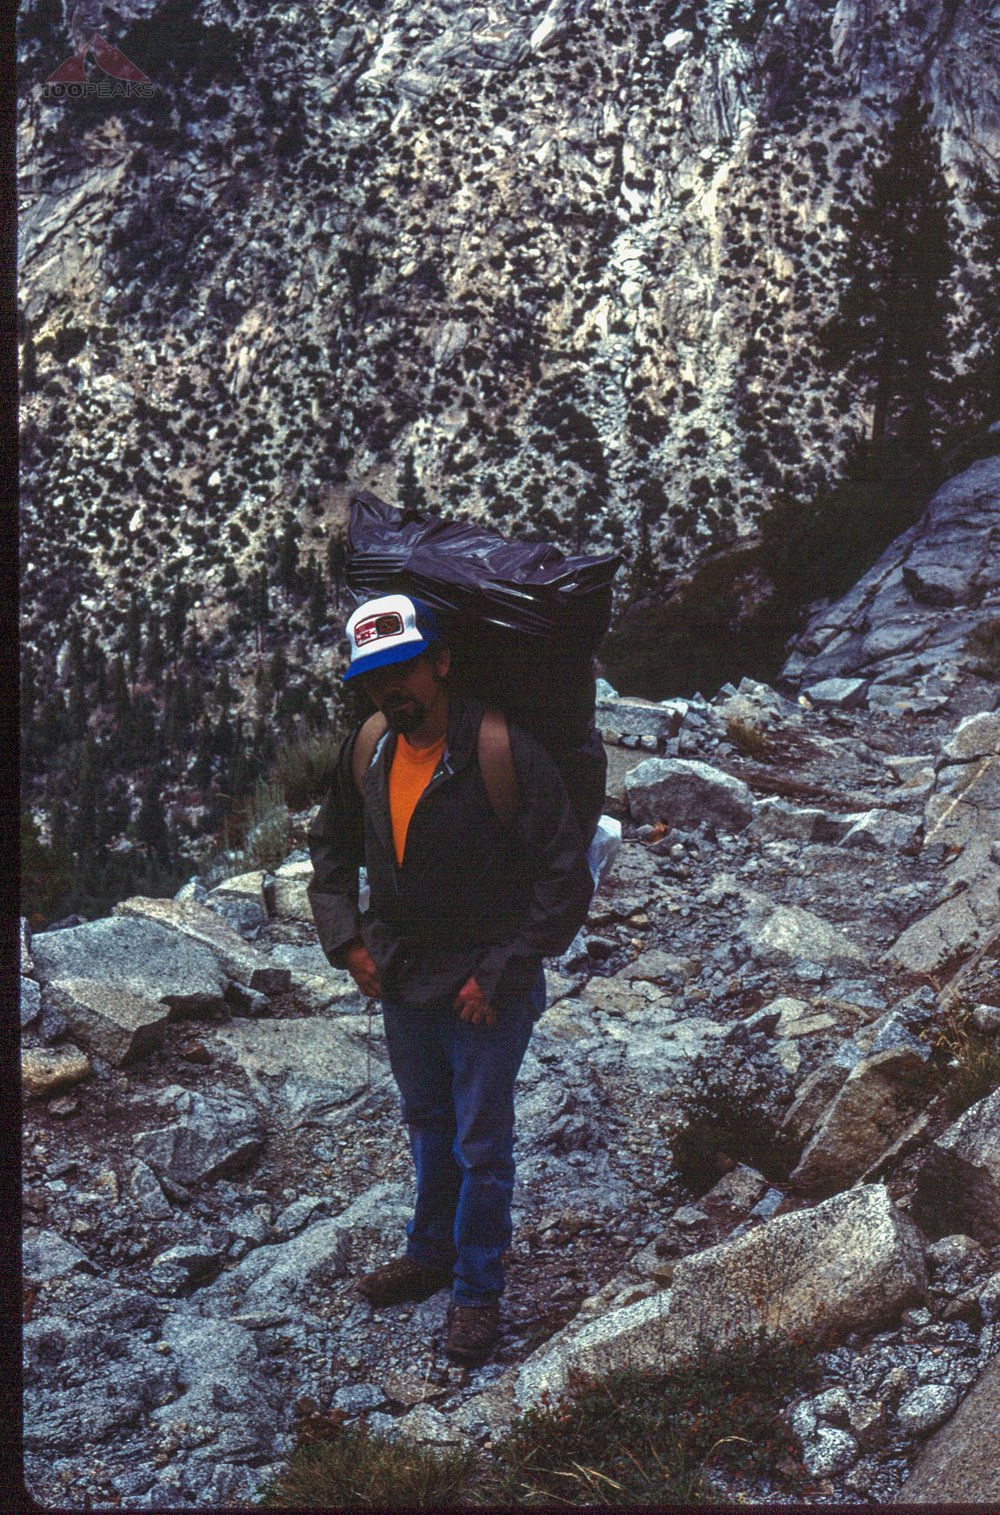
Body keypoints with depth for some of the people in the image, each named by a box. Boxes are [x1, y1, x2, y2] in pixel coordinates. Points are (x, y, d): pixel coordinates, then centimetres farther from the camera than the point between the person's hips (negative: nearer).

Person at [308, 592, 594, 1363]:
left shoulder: (505, 753, -22)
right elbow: (331, 850, 14)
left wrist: (500, 975, -20)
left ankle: (478, 1290, 26)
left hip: (486, 989, -5)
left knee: (481, 1146, 8)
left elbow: (567, 880, -19)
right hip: (401, 981, 6)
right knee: (428, 1126, 24)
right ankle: (432, 1253, 44)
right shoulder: (367, 753, -4)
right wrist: (346, 940, 0)